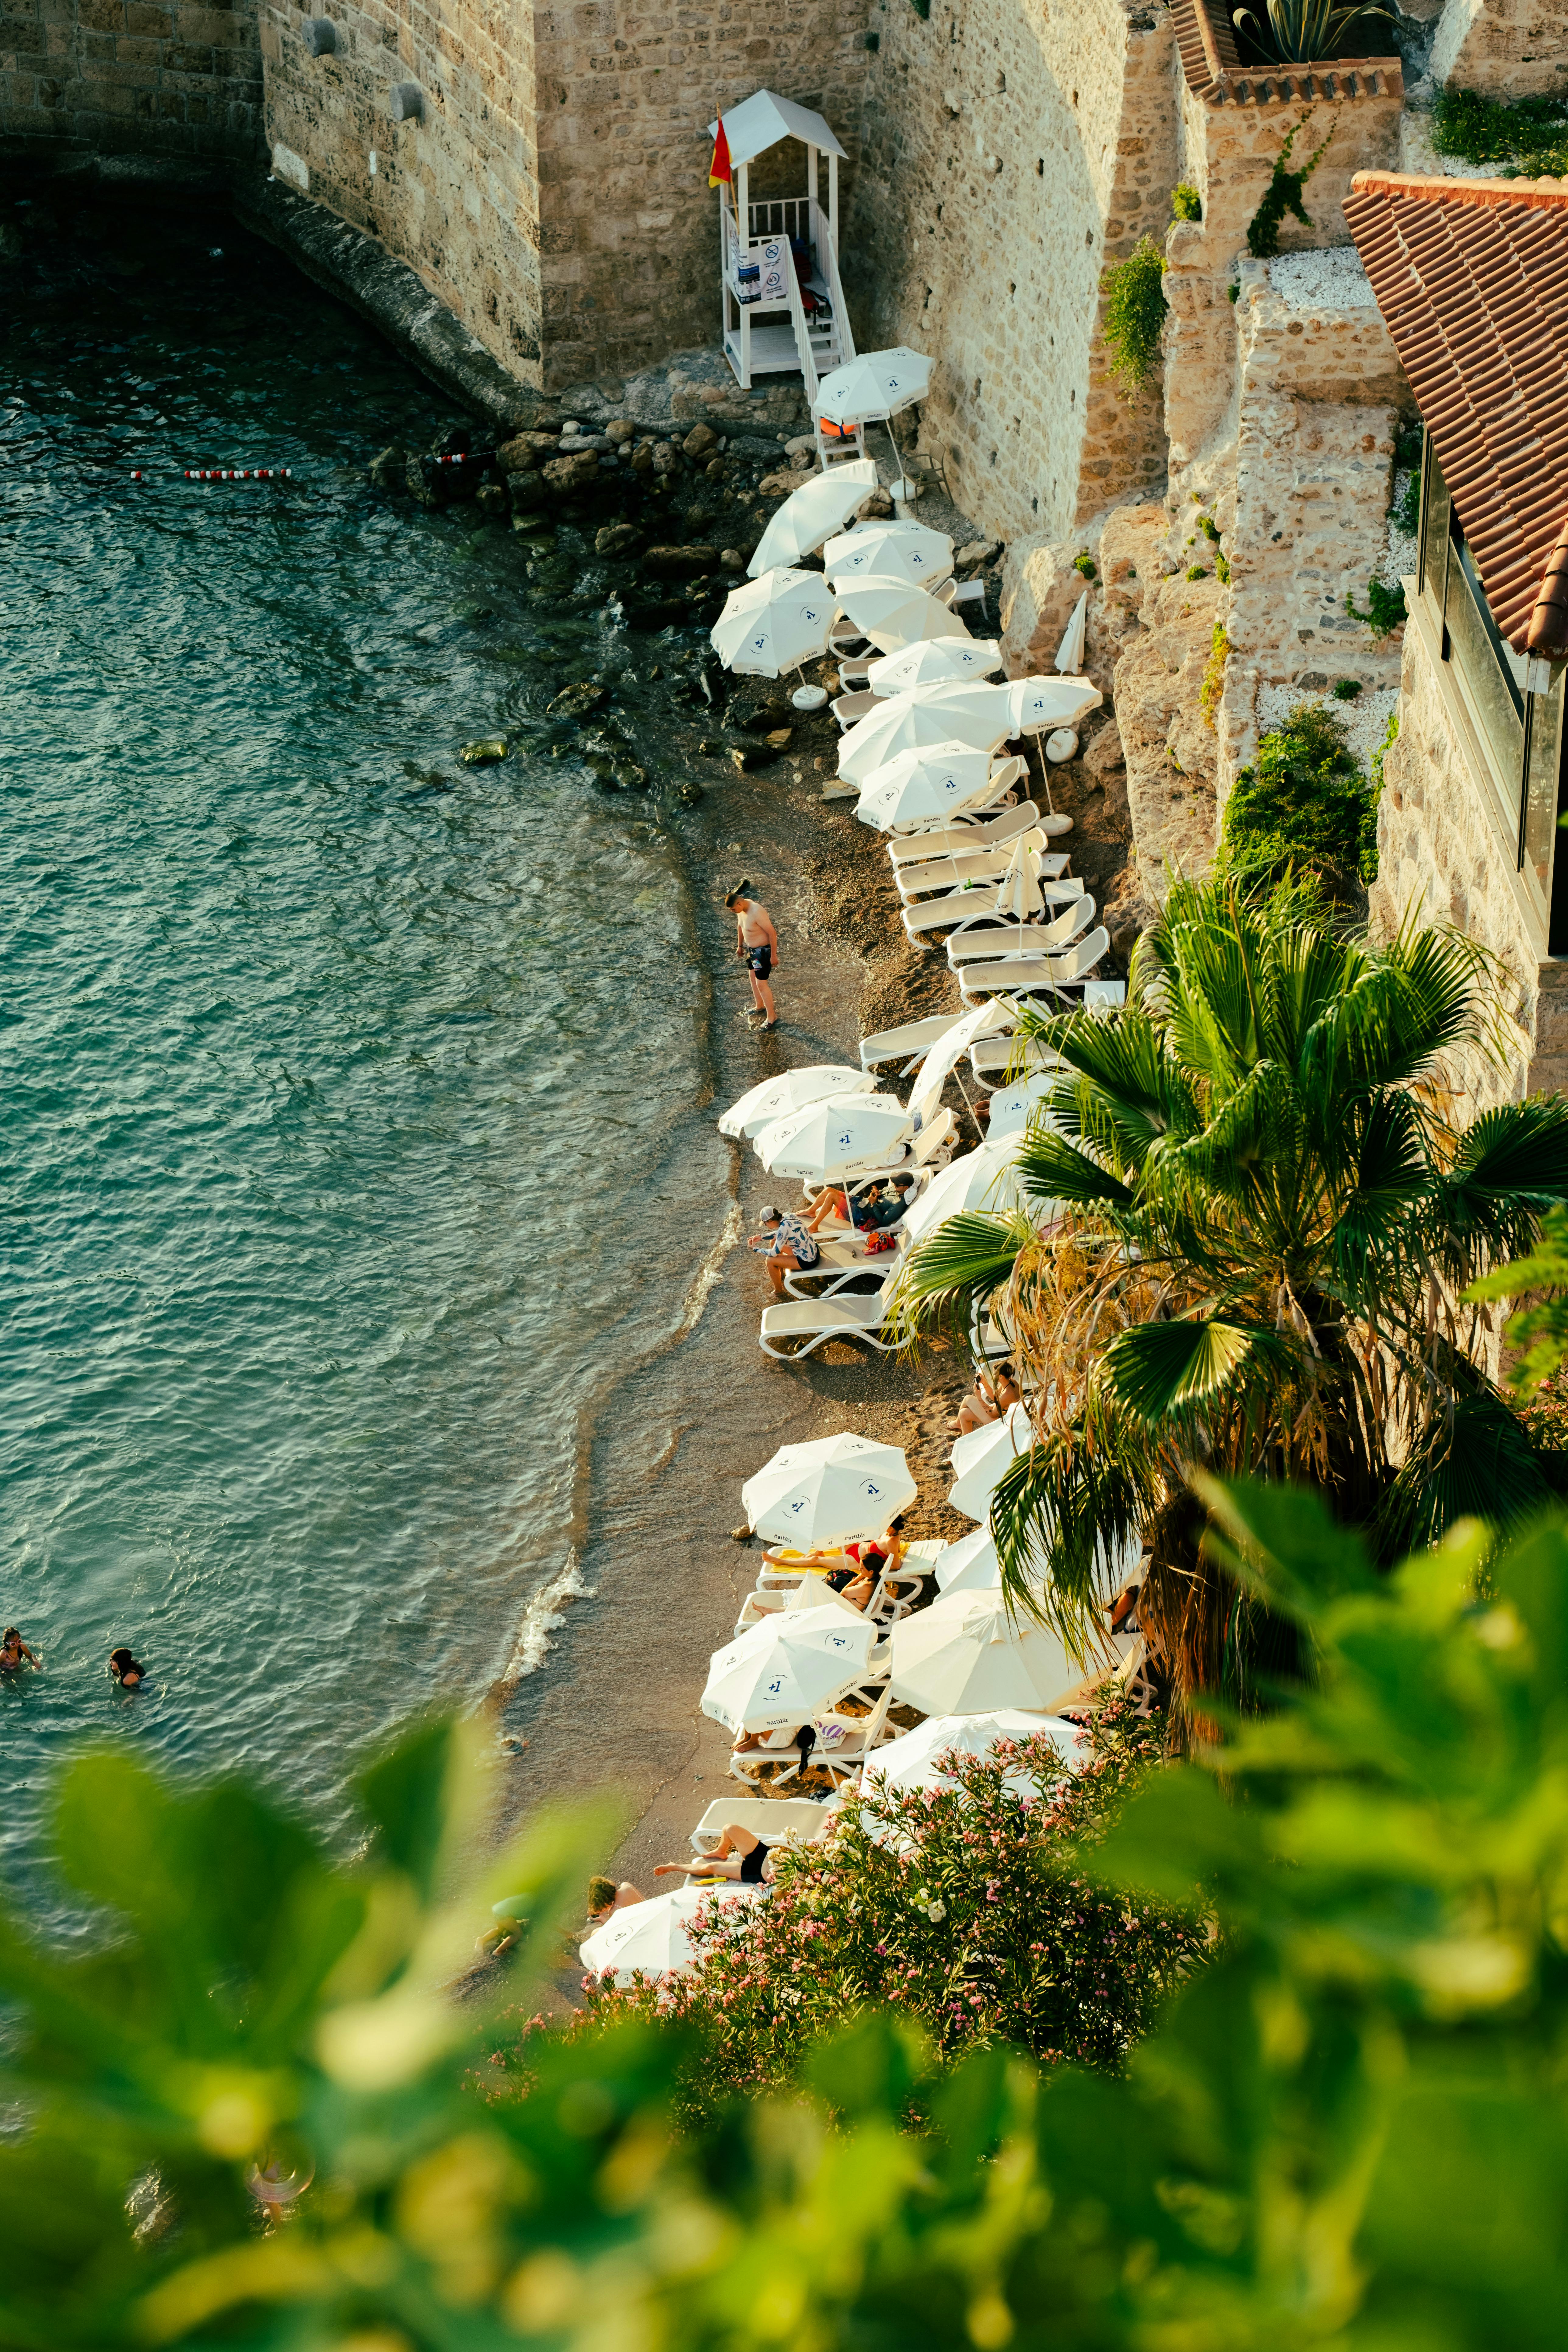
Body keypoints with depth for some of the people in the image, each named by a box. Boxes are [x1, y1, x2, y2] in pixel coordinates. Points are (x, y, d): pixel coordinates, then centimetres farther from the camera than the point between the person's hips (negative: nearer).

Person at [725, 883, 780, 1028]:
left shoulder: (757, 913, -33)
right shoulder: (741, 909, -5)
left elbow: (773, 933, -28)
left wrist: (774, 955, -22)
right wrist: (740, 945, 25)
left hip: (763, 950, -9)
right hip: (752, 949, 9)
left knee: (761, 983, -6)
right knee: (753, 978, 23)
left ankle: (772, 1017, 5)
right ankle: (759, 1006, 43)